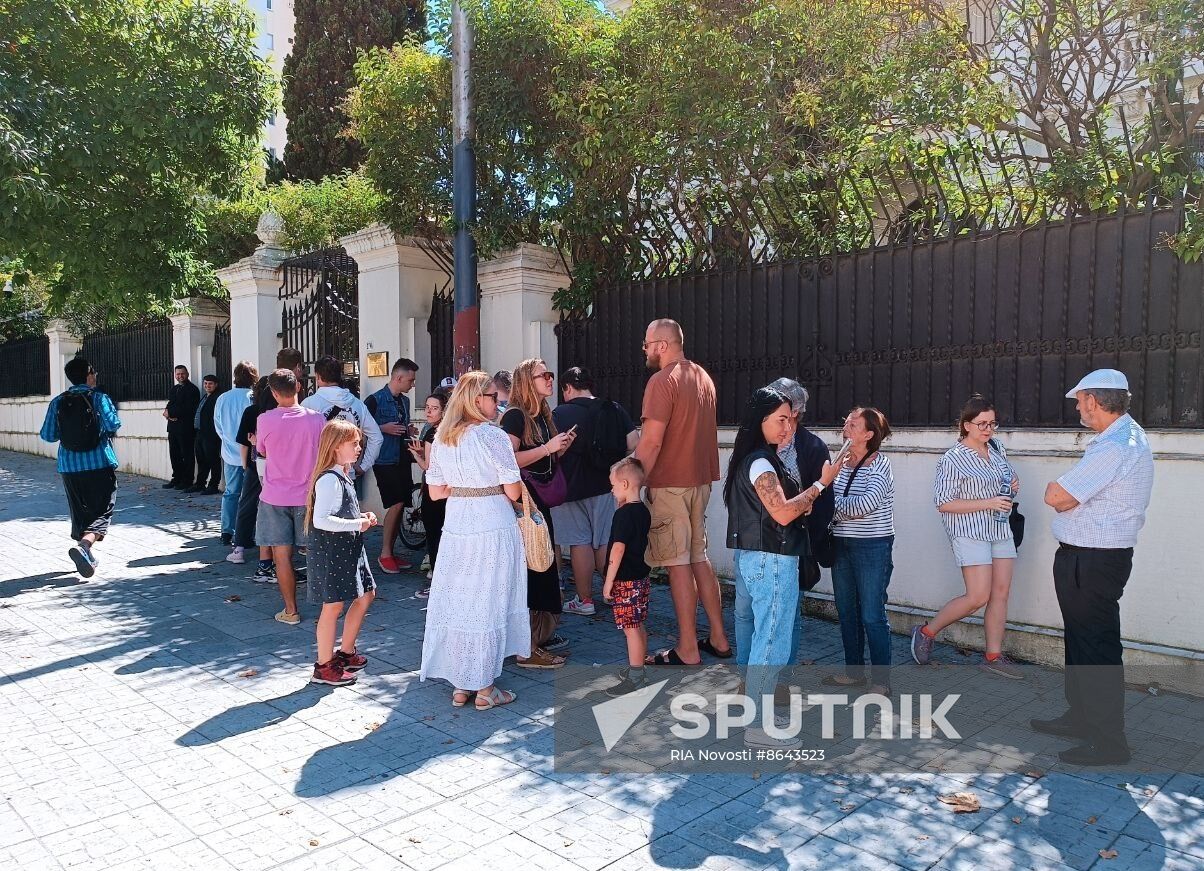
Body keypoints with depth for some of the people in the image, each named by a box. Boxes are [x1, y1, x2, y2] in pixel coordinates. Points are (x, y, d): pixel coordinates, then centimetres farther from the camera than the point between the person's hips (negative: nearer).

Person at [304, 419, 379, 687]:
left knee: (366, 594, 15)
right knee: (333, 605, -1)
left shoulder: (343, 475, 12)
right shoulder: (329, 479, -20)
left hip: (348, 548, 10)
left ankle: (345, 652, 29)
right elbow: (321, 520, -27)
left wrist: (361, 518, 6)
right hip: (330, 551, -10)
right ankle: (324, 667, 13)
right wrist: (357, 524, -23)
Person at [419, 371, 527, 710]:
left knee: (457, 600, 12)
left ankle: (460, 686, 22)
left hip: (455, 526, 6)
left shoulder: (441, 438, 6)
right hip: (493, 527, -6)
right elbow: (513, 492, -11)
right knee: (488, 603, 4)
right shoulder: (493, 436, -12)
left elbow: (436, 492, 10)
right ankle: (484, 688, 13)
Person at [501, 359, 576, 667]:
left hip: (540, 501, 9)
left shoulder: (543, 416, 14)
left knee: (543, 566, 15)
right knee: (529, 570, -6)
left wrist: (561, 449, 5)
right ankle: (527, 649, 1)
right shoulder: (515, 415, -12)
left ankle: (542, 634, 27)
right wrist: (547, 447, -21)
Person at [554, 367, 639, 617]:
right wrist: (615, 465, 11)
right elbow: (635, 444, -1)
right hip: (606, 486, 4)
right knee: (606, 542, 13)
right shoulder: (614, 410, 3)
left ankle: (584, 600, 11)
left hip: (573, 487, -4)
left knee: (580, 543, 5)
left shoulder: (559, 414, -8)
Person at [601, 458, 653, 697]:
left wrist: (609, 581, -15)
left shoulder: (623, 514, -19)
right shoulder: (644, 511, 8)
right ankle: (638, 669, 29)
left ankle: (635, 680, 1)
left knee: (631, 629, -4)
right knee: (638, 626, 17)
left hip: (626, 581, -9)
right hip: (641, 577, 9)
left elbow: (618, 549, -21)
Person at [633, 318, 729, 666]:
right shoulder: (703, 377, 12)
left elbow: (651, 442, -19)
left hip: (669, 484, -8)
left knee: (678, 565, -2)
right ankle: (718, 639, 21)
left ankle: (687, 650, 5)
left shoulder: (662, 380, -14)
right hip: (700, 480, 8)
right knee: (699, 558, 15)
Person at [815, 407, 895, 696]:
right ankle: (854, 670, 29)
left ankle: (881, 680, 12)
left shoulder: (880, 465, -12)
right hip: (841, 545, 7)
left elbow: (862, 506, -24)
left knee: (872, 616, -1)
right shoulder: (841, 462, 6)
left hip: (872, 547, -7)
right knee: (846, 612, 15)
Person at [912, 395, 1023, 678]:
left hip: (1001, 529, 7)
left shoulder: (997, 448, 8)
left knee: (1001, 592, 6)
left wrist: (1013, 485, 3)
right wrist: (987, 503, -20)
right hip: (970, 532, -7)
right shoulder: (953, 459, -13)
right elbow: (944, 503, -15)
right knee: (978, 597, -10)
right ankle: (926, 633, 7)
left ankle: (993, 656, 17)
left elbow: (1008, 477, 27)